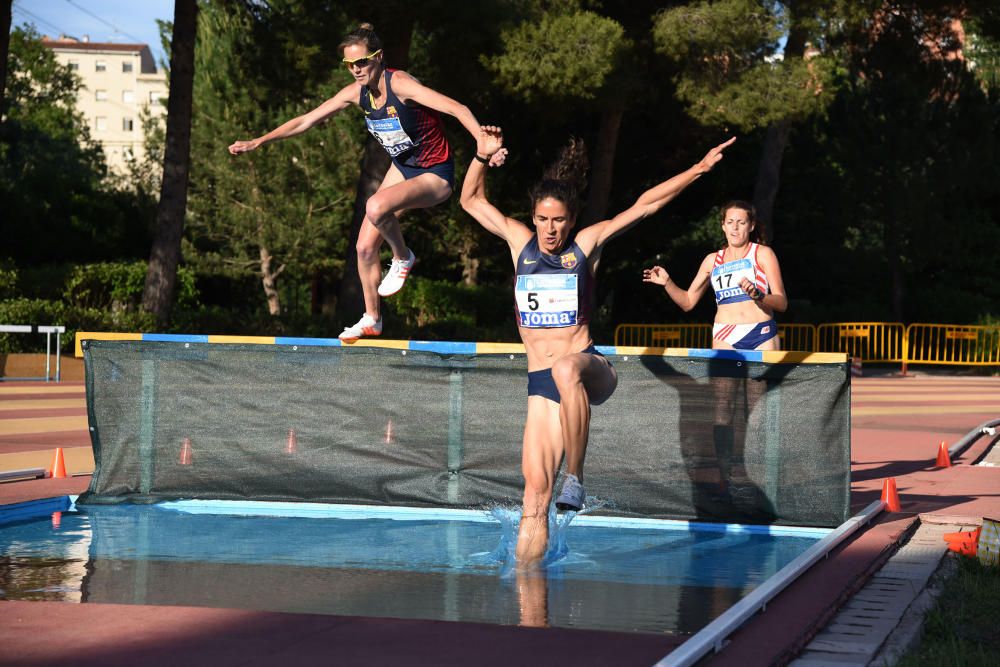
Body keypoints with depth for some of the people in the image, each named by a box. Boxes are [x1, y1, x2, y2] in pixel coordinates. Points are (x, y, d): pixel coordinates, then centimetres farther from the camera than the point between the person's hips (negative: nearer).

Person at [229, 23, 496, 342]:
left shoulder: (400, 84, -26)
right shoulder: (356, 93, -5)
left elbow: (456, 108, -36)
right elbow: (306, 120, 5)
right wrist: (257, 142, 6)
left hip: (435, 175, -8)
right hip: (403, 168, 8)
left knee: (376, 206, -35)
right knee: (365, 247, 5)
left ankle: (402, 258, -5)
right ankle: (372, 319, 25)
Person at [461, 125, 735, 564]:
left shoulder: (586, 244, 3)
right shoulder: (520, 241, 10)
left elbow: (645, 205, 1)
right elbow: (472, 200, 17)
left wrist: (698, 170, -4)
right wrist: (482, 157, 1)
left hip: (589, 370, -3)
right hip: (541, 384, 3)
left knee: (565, 368, -41)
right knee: (535, 489, -7)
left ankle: (575, 477, -35)